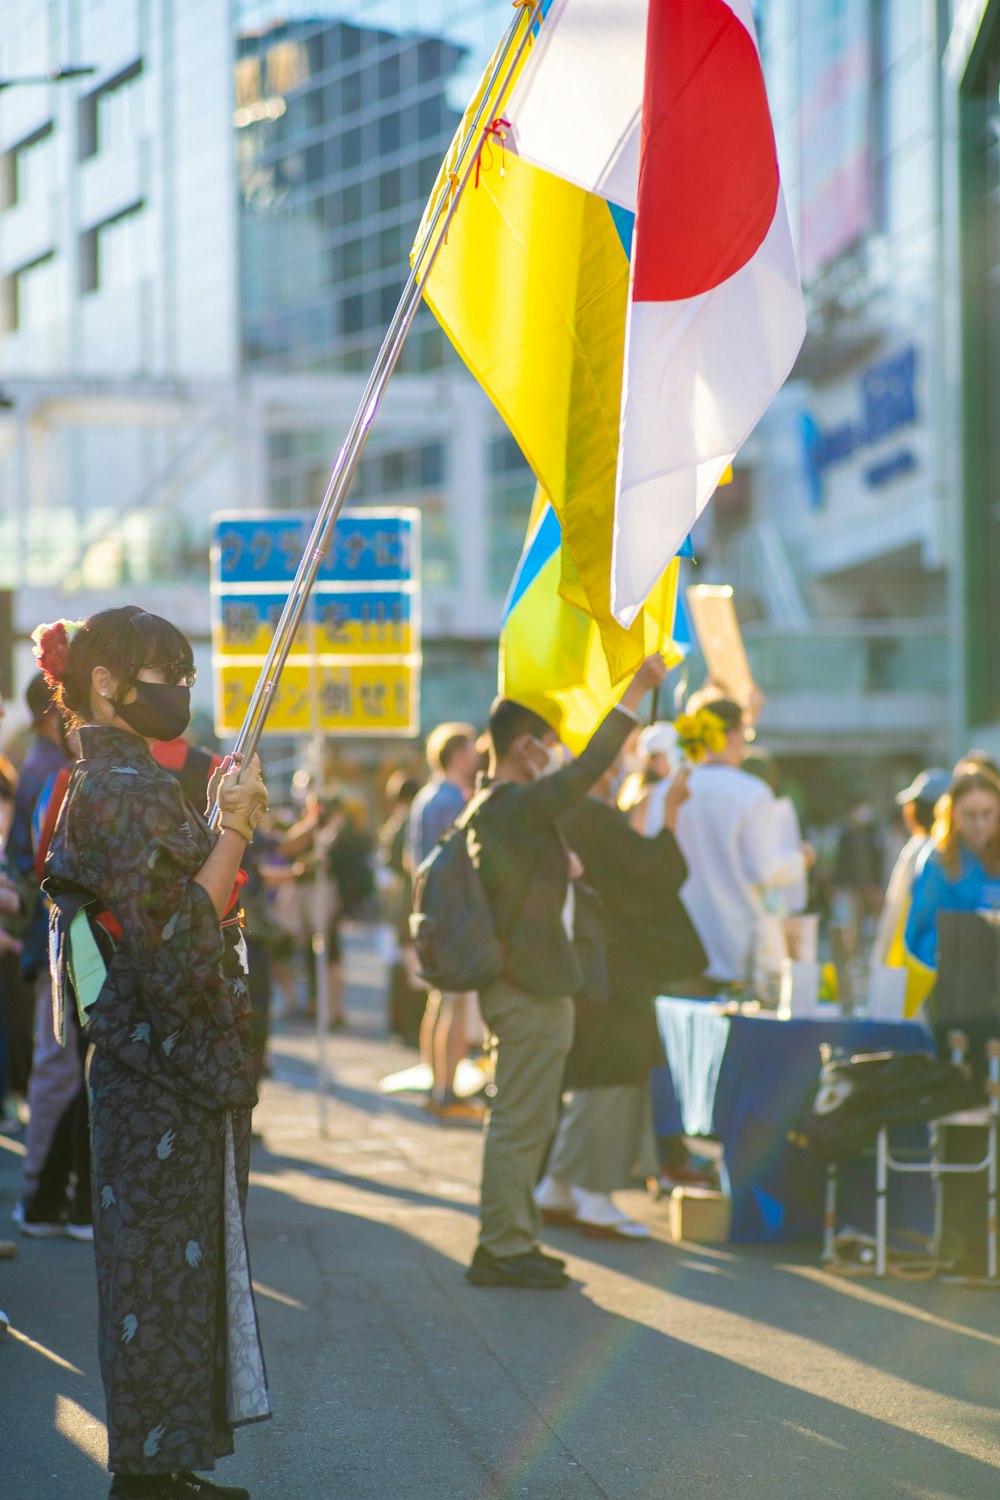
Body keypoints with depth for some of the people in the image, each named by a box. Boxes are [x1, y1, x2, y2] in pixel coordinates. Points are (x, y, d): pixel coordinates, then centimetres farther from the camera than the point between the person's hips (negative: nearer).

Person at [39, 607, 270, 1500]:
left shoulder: (136, 784, 16)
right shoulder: (123, 791, -16)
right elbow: (173, 934, -22)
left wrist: (230, 826, 11)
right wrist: (233, 831, -19)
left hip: (171, 1060, 10)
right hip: (159, 1064, -10)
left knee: (180, 1256, 13)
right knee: (162, 1264, -4)